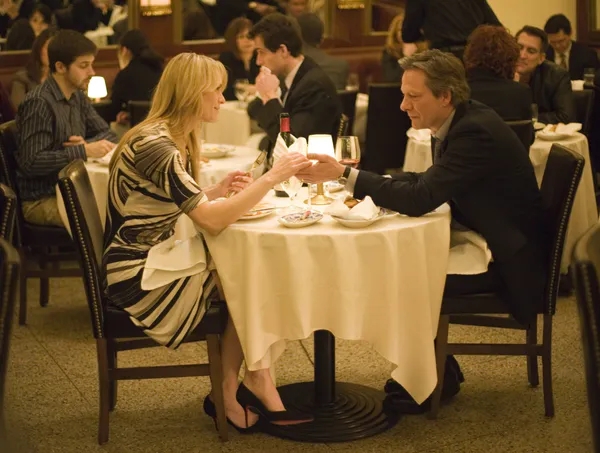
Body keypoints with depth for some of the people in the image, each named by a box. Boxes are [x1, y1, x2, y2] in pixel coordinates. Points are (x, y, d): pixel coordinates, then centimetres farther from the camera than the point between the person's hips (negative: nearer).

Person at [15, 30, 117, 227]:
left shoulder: (77, 97, 8)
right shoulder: (39, 103, -18)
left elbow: (108, 135, 13)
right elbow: (31, 163, -23)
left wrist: (88, 145, -9)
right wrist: (84, 151, -25)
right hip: (41, 200, -8)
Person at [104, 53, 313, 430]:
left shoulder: (177, 139, 9)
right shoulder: (154, 144, -23)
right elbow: (212, 221, -28)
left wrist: (218, 192, -1)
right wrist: (272, 177, -25)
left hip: (155, 262, 9)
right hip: (138, 276, -9)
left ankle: (229, 392, -2)